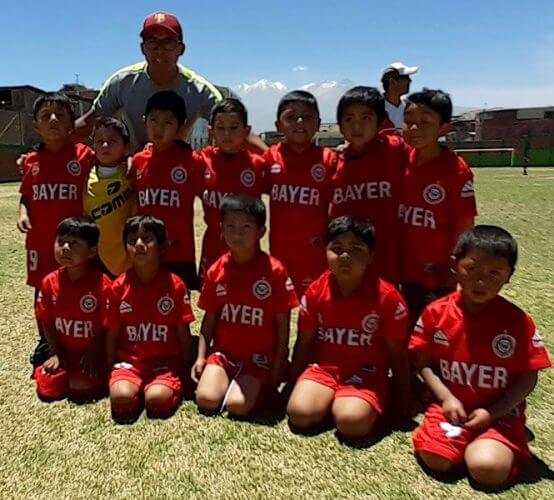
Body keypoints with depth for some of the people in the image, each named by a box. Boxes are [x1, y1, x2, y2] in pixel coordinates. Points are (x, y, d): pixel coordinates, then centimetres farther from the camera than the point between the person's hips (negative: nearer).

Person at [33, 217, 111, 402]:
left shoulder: (102, 285, -20)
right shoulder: (49, 282, -6)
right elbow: (47, 322, 3)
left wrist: (93, 354, -13)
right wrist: (56, 353, -2)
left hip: (92, 351, -4)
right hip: (63, 351, 4)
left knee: (80, 389, -20)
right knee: (47, 389, -10)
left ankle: (98, 374, 10)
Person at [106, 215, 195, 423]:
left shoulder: (175, 285, -4)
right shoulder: (119, 287, 0)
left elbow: (183, 333, 2)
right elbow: (112, 334, 7)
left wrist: (186, 370, 4)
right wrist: (111, 370, 6)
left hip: (165, 361, -1)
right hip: (129, 360, 1)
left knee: (157, 401, -28)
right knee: (121, 398, -27)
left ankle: (173, 386, 3)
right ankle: (138, 389, 3)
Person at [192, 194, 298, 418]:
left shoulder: (274, 271, -12)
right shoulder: (216, 271, -1)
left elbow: (282, 325, -7)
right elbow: (209, 319, 7)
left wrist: (277, 368, -7)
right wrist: (201, 356, -3)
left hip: (260, 356, -3)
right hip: (223, 352, 3)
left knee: (237, 405, -20)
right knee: (206, 399, -16)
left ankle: (259, 385, 9)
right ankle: (230, 381, 13)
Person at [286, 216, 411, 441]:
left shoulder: (388, 296, -12)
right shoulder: (315, 291, -3)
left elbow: (398, 354, -2)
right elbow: (304, 343, 7)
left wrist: (402, 402, 3)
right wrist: (293, 384, 11)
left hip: (366, 373, -2)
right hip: (323, 366, 3)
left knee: (352, 421, -29)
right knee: (299, 413, -21)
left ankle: (342, 402, 4)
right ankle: (331, 398, 8)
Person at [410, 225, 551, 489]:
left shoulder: (518, 321, -10)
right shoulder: (436, 313, -7)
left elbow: (528, 377, -5)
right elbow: (424, 362, 1)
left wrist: (492, 412, -13)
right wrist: (447, 398, -12)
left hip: (499, 413, -1)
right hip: (452, 405, 1)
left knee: (488, 468, -24)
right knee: (436, 459, -20)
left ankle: (479, 443, 9)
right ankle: (457, 435, 11)